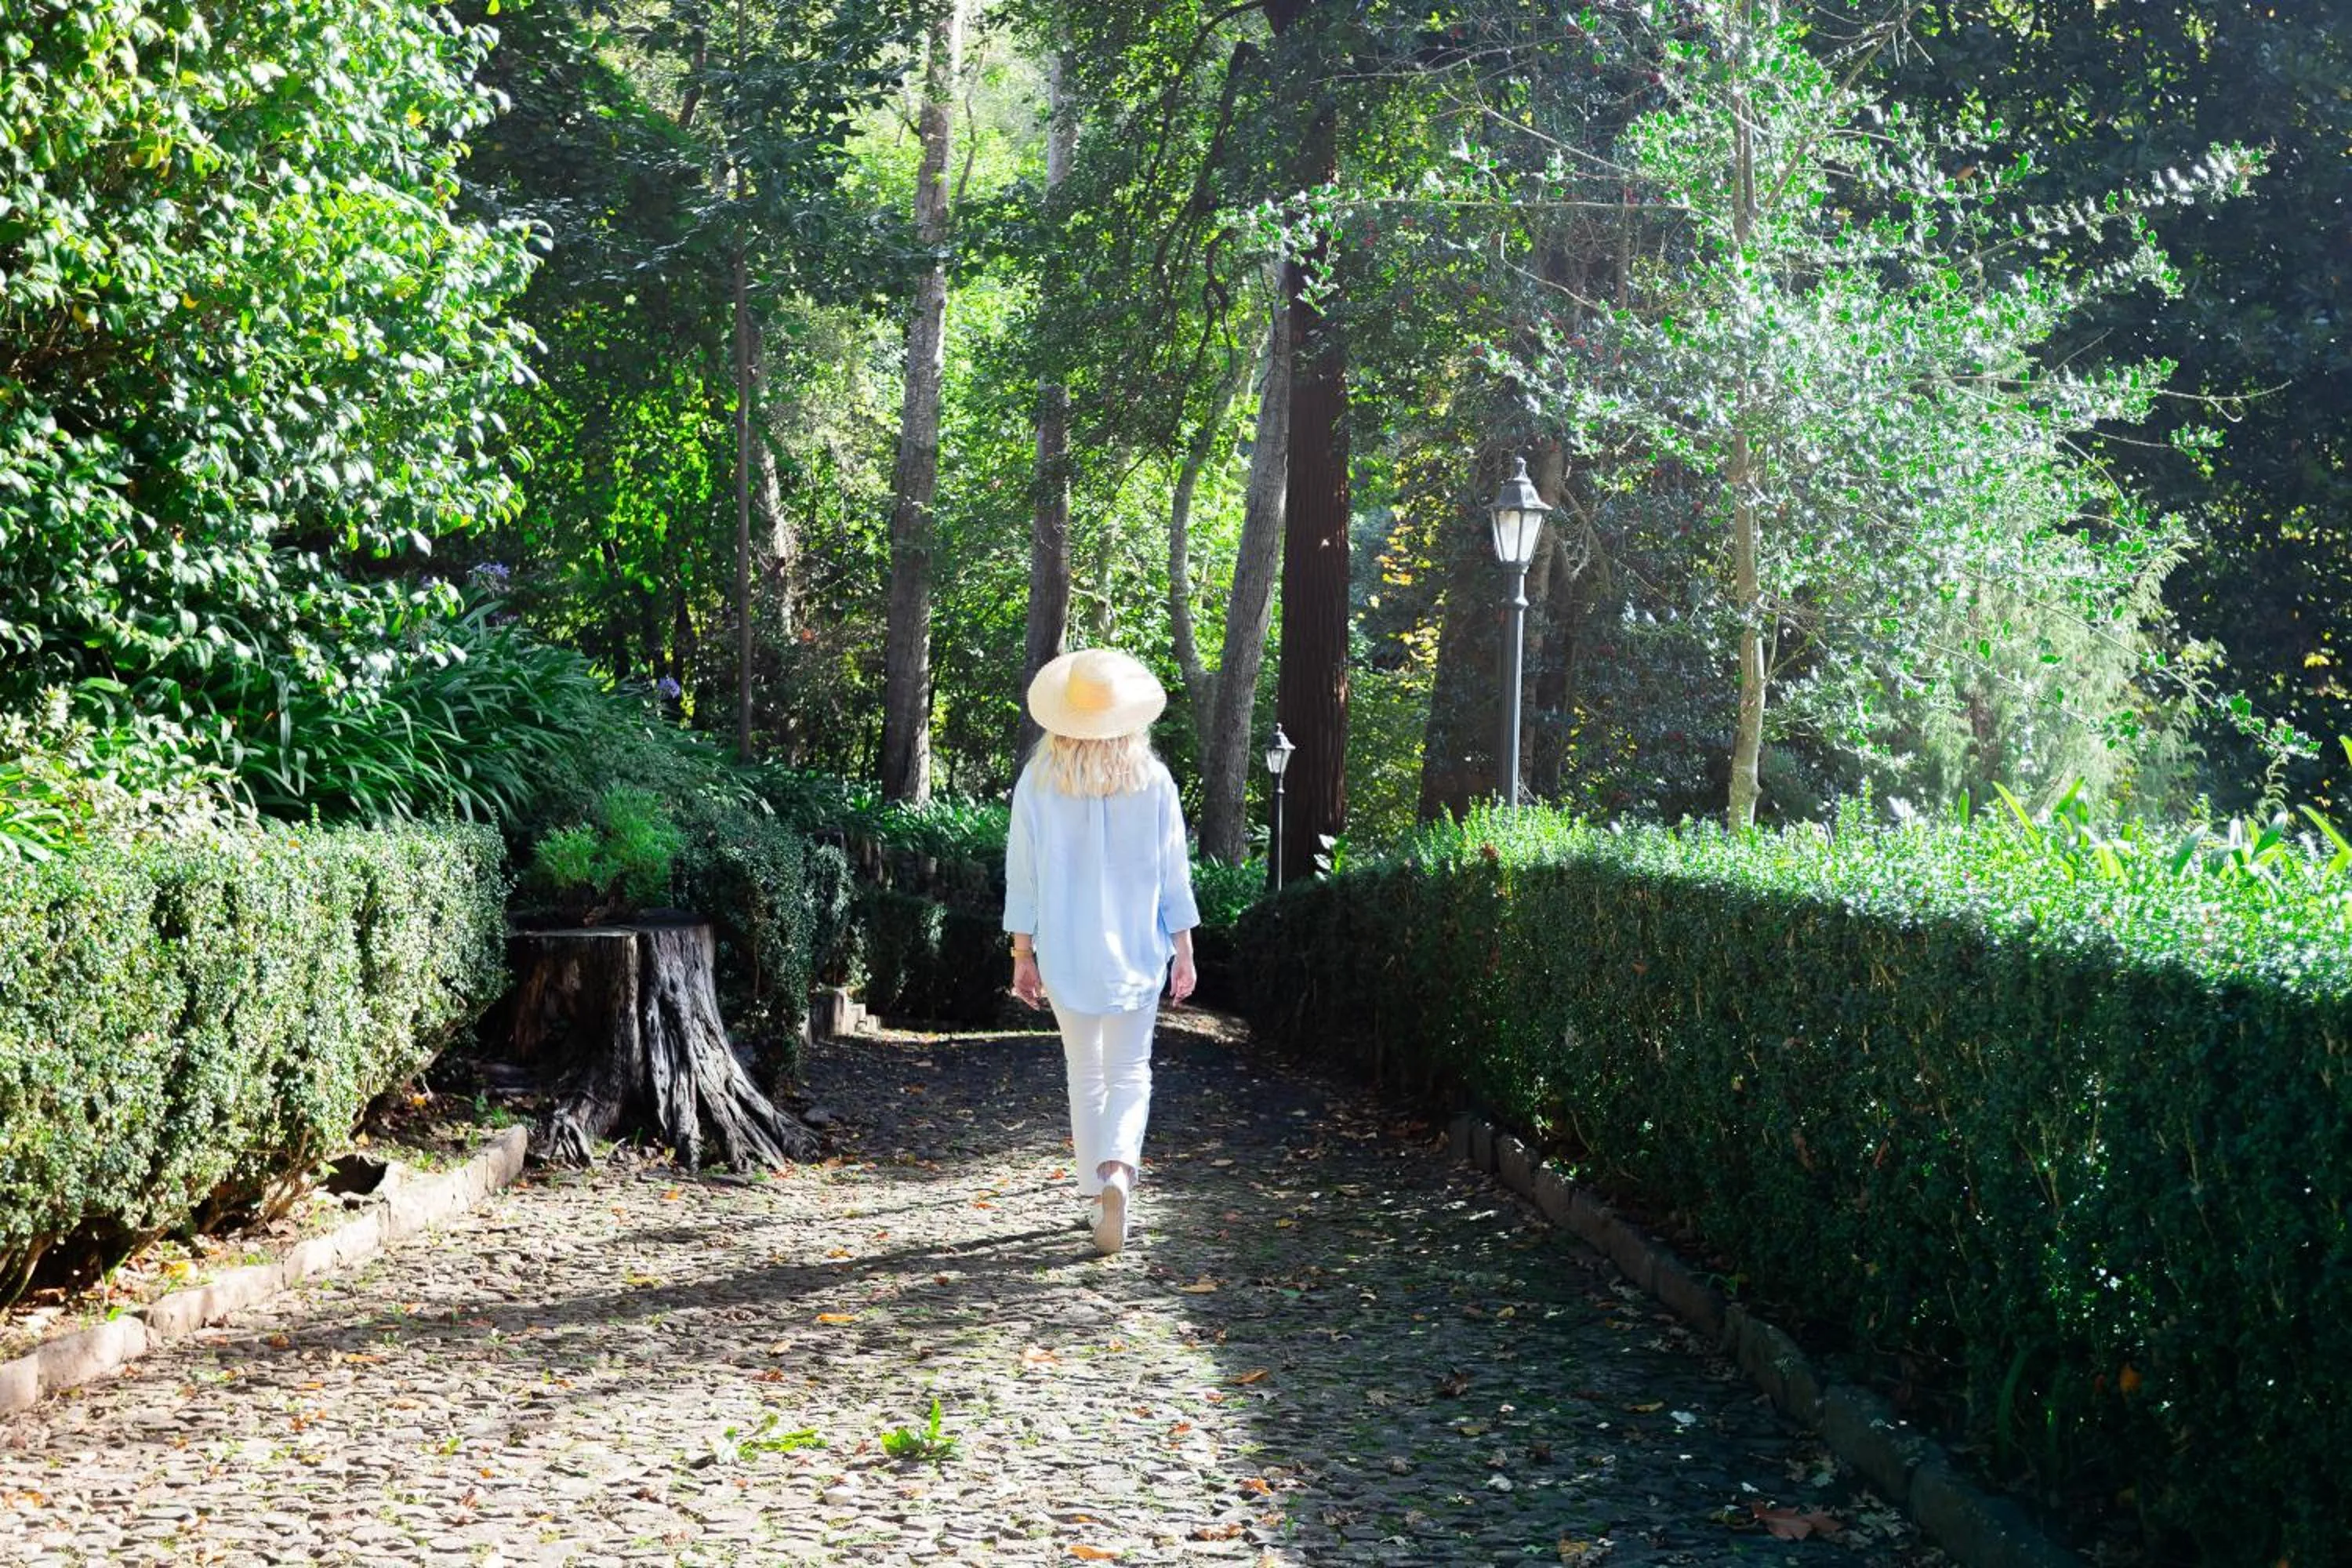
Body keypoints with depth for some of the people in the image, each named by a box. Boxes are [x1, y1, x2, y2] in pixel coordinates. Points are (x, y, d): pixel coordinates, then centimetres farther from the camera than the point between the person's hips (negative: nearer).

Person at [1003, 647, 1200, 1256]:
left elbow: (1022, 876, -2)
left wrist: (1023, 954, 6)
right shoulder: (1152, 781, -5)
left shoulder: (1038, 782, -5)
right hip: (1134, 952, -1)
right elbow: (1173, 875, -2)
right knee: (1130, 1073, 5)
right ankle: (1117, 1172, -21)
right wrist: (1184, 951, 5)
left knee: (1085, 1073, 15)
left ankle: (1099, 1195, 20)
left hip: (1064, 953, 1)